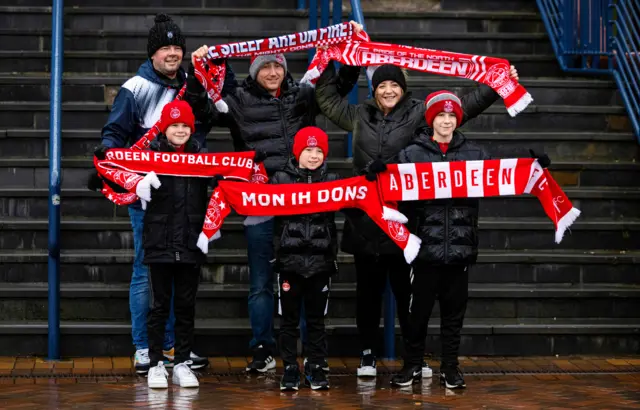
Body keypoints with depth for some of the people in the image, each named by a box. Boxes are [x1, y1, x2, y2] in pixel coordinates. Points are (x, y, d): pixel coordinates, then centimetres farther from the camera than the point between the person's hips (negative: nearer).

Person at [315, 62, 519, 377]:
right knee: (368, 289, 9)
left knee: (407, 289, 4)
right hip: (365, 218, 2)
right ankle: (368, 354, 19)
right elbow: (328, 100, 27)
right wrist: (327, 67, 23)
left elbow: (466, 105, 2)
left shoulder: (420, 114, 2)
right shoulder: (359, 116, 11)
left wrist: (496, 86, -5)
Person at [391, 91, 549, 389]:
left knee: (454, 310, 10)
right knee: (419, 309, 5)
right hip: (425, 246, -2)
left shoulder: (474, 154, 9)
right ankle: (412, 365, 19)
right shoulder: (411, 154, 0)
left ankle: (450, 367, 22)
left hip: (460, 247, 2)